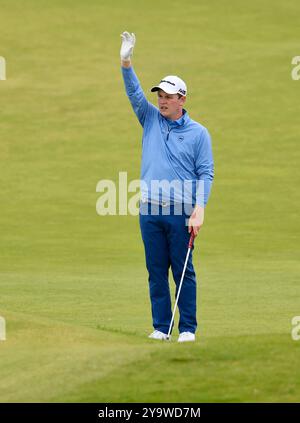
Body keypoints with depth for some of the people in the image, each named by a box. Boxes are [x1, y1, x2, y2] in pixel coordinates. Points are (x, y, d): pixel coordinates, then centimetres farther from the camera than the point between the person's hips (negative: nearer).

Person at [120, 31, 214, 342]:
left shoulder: (198, 133, 3)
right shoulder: (151, 119, 13)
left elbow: (205, 174, 0)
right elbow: (135, 94, 0)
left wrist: (199, 209, -11)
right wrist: (126, 63, -16)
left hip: (181, 212, -3)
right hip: (149, 211, 3)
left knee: (183, 271, -1)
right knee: (156, 271, 5)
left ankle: (188, 328, 3)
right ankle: (160, 326, 9)